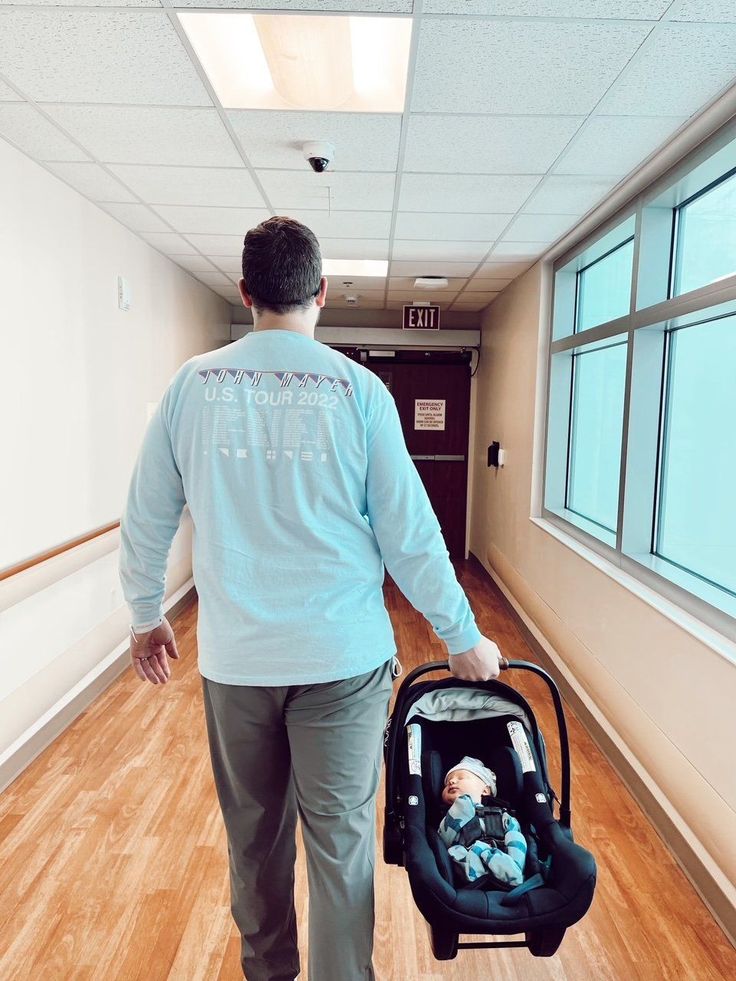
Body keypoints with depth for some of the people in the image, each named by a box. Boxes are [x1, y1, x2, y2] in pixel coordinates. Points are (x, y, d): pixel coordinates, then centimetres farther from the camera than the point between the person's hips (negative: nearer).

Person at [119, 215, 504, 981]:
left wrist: (146, 614, 20)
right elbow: (409, 533, -7)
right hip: (341, 656, -2)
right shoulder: (357, 388, -7)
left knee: (253, 832, 21)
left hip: (233, 657, 3)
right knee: (341, 839, 10)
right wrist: (464, 638, 5)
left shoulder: (194, 382, -1)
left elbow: (146, 517, 4)